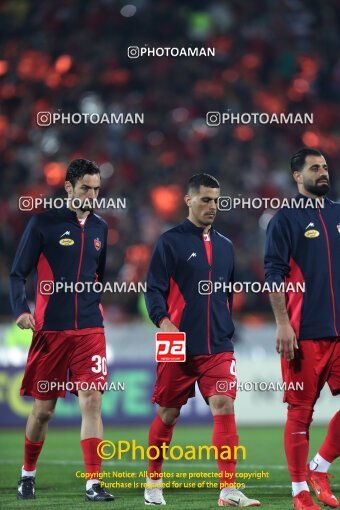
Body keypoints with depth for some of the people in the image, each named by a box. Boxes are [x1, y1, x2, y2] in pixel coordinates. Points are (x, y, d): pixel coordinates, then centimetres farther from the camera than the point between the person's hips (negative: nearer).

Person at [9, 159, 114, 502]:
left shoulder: (100, 228, 10)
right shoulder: (43, 223, -2)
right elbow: (18, 273, -3)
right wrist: (20, 310, -18)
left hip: (89, 330, 2)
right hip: (49, 329, -2)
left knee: (91, 402, -10)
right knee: (43, 409, 5)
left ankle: (93, 483, -10)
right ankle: (27, 473, 27)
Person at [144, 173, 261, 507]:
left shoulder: (225, 246, 14)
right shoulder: (170, 242, -2)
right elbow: (154, 290, -7)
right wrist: (164, 322, -22)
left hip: (218, 347, 3)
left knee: (224, 407, -11)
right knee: (168, 413, 6)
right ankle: (153, 481, 26)